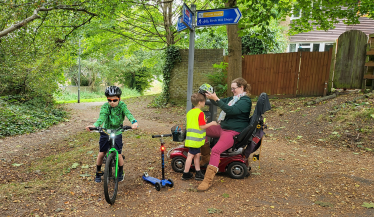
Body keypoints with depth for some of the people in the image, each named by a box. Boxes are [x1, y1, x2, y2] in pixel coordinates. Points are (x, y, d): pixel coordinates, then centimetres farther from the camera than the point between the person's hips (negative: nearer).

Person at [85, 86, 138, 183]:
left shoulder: (122, 105, -15)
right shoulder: (105, 106, -14)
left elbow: (128, 114, -31)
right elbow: (101, 117, -28)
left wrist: (134, 122, -53)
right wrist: (94, 125, -49)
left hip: (117, 132, -1)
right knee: (101, 153, 3)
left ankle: (120, 172, 26)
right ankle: (98, 173, 28)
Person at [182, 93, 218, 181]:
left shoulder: (189, 112, 12)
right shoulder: (200, 113, -14)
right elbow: (202, 126, -17)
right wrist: (211, 123, -3)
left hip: (190, 138, 9)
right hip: (196, 139, -9)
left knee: (197, 155, 14)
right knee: (191, 155, -1)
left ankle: (198, 173, 22)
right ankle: (185, 174, 9)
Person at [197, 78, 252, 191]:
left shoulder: (245, 100, -12)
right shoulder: (233, 98, 17)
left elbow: (230, 110, -26)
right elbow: (219, 103, 16)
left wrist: (216, 99, -29)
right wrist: (210, 97, -5)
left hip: (233, 132, -10)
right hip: (222, 127, 10)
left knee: (215, 150, -30)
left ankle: (208, 180, -24)